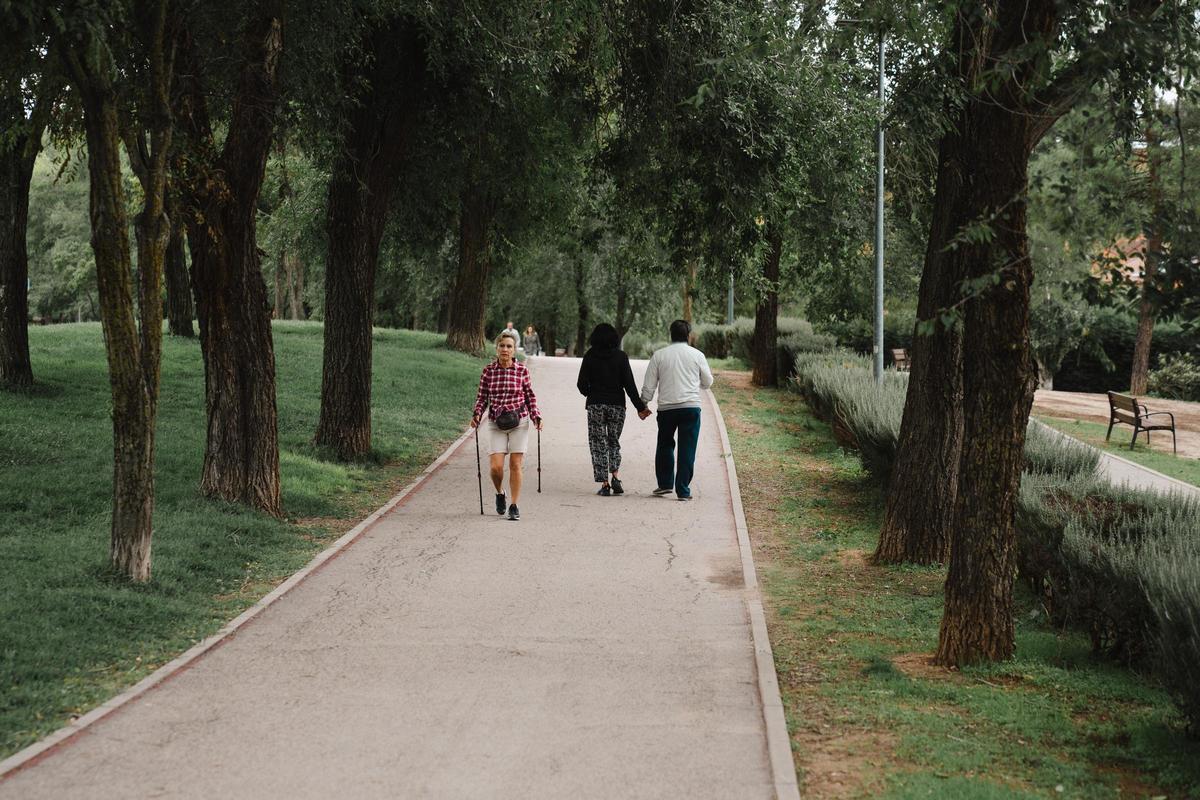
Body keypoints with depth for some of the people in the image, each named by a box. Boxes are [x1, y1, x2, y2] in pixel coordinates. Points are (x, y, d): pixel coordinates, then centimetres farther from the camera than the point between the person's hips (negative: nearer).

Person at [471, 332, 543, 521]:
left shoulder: (522, 370, -2)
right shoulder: (488, 371, -1)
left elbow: (530, 396, 7)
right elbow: (482, 397, 6)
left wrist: (535, 416, -4)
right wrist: (477, 415, -9)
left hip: (519, 422, 0)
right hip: (495, 423, 0)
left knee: (516, 465, -1)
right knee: (496, 466, -8)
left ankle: (514, 506, 9)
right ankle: (499, 494, 24)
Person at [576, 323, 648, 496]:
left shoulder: (590, 356, -3)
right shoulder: (621, 356, -2)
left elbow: (582, 384, -3)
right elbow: (629, 384, -6)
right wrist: (639, 406, -1)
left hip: (595, 404, -1)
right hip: (617, 404, 1)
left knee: (598, 444, 5)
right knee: (614, 442, 17)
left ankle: (604, 484, -2)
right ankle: (615, 477, -2)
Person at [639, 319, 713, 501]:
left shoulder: (659, 355, 3)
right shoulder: (697, 355, 2)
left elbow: (649, 385, 4)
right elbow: (707, 382, 13)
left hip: (666, 408, 1)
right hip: (691, 406, -1)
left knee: (665, 445, 18)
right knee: (687, 449, 2)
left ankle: (665, 483, 18)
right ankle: (683, 490, 1)